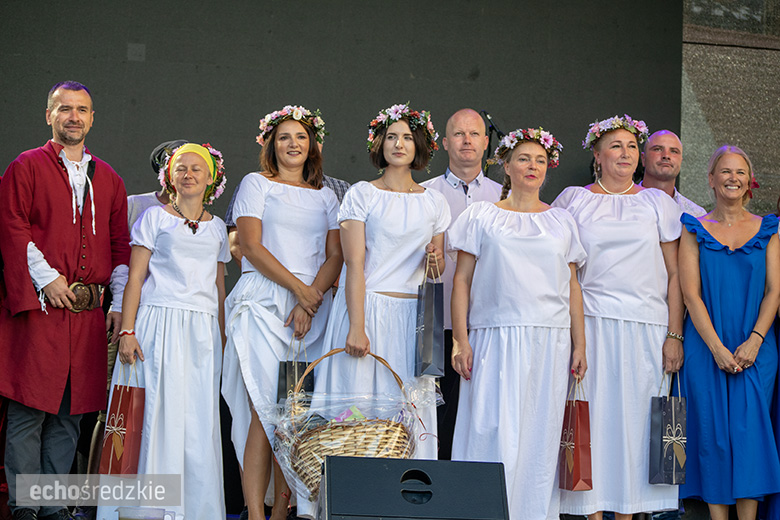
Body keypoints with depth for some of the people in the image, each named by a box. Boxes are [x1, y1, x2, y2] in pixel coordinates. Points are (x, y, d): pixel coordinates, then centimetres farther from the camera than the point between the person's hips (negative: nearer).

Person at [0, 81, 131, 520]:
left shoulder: (108, 179, 18)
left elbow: (120, 244, 17)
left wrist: (120, 303, 7)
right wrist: (47, 278, -13)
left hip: (88, 314, 4)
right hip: (37, 306, -4)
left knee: (69, 416, 6)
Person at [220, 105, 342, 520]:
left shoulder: (325, 196, 19)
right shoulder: (256, 184, 9)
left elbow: (335, 255, 10)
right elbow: (252, 246, -2)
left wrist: (311, 301, -6)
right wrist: (299, 288, -9)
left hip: (313, 307, 4)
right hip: (265, 304, -3)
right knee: (266, 408, -13)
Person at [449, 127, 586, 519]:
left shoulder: (561, 220, 15)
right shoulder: (481, 216, 8)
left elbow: (573, 286, 14)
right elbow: (462, 280, 4)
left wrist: (579, 344, 6)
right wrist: (460, 339, -5)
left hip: (550, 342, 2)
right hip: (496, 339, -2)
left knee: (541, 435, 2)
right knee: (494, 431, -8)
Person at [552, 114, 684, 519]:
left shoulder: (657, 202, 11)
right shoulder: (573, 200, 8)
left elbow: (674, 275, 7)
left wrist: (674, 335, -1)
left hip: (646, 326, 1)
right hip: (590, 323, -1)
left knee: (636, 417, 1)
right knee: (593, 414, -3)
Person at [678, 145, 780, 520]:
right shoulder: (694, 229, 4)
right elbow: (691, 293, -3)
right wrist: (717, 348, -12)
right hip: (706, 346, -1)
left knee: (750, 428, -5)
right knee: (713, 431, -2)